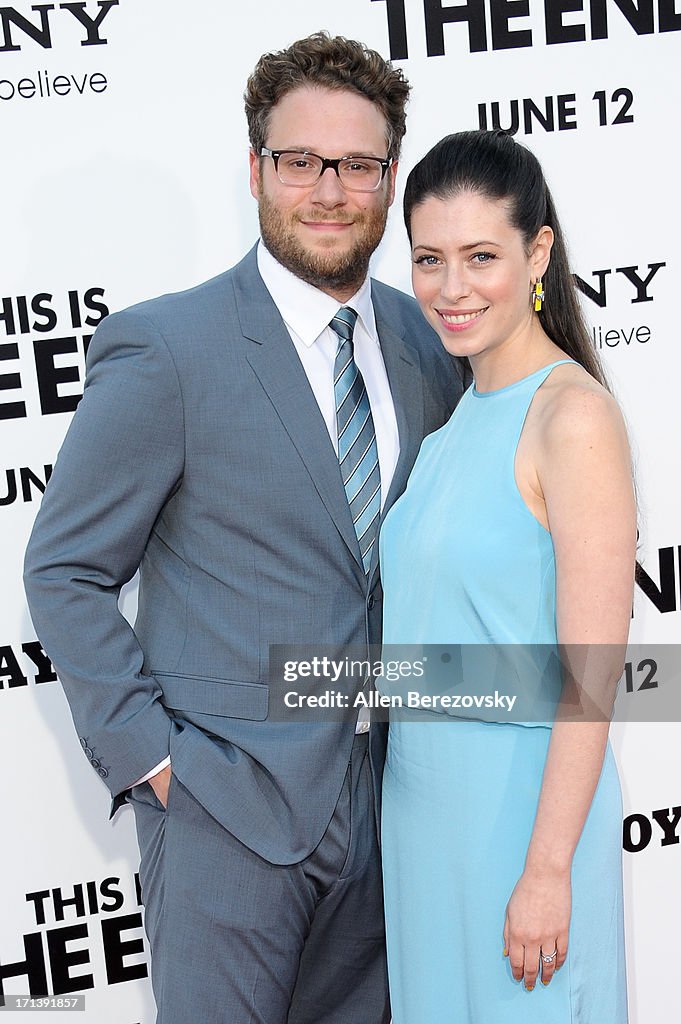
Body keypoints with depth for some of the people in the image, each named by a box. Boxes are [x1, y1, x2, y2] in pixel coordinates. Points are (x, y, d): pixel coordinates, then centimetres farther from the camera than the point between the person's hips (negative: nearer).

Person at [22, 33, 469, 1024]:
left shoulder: (428, 341, 3)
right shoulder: (164, 350, -14)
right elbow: (64, 572, -8)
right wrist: (145, 753, -13)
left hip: (380, 786, 6)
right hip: (228, 801, -5)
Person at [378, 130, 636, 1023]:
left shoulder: (574, 416, -18)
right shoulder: (456, 410, 7)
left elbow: (592, 673, -19)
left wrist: (547, 871, -19)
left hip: (522, 795, -7)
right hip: (421, 784, 7)